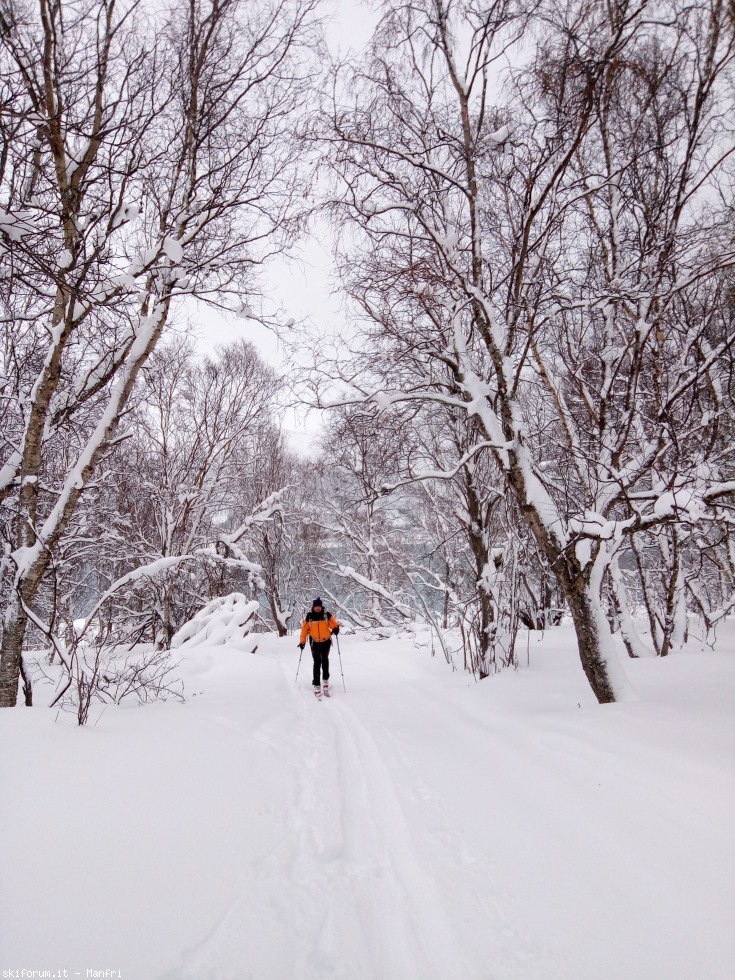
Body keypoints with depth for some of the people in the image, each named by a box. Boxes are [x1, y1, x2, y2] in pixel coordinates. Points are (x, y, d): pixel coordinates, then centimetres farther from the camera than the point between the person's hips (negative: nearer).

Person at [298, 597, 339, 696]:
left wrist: (335, 629, -25)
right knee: (317, 663, -4)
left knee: (325, 661, 12)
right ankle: (316, 685, -1)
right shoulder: (309, 617, -2)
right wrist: (302, 642, 1)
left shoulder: (327, 616, -4)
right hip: (315, 643, 0)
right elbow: (304, 630, 3)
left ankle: (325, 679, 29)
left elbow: (335, 624, -3)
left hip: (326, 642, 1)